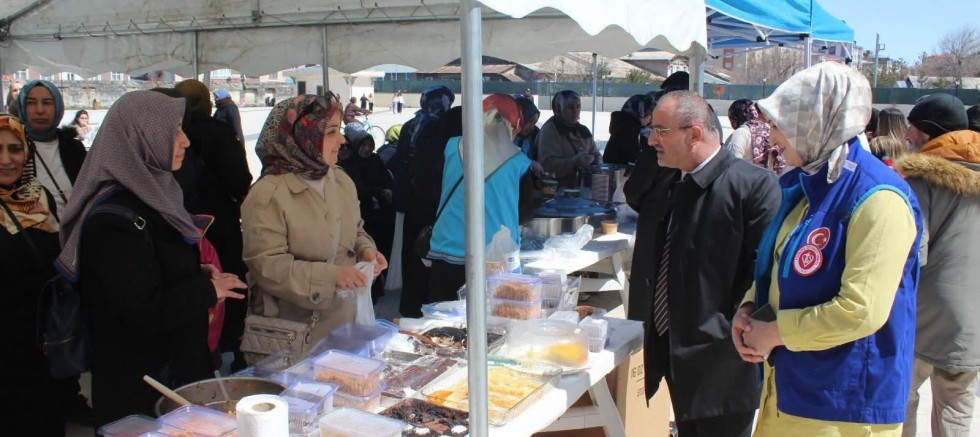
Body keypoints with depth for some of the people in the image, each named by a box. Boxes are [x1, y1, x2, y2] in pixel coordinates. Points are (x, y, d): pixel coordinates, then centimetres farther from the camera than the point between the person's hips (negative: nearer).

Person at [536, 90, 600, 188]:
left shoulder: (583, 130, 15)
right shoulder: (549, 130, -7)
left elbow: (595, 154, 23)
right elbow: (548, 164, -18)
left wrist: (596, 161, -1)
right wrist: (574, 162, -32)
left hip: (582, 187, 7)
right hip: (556, 188, -7)